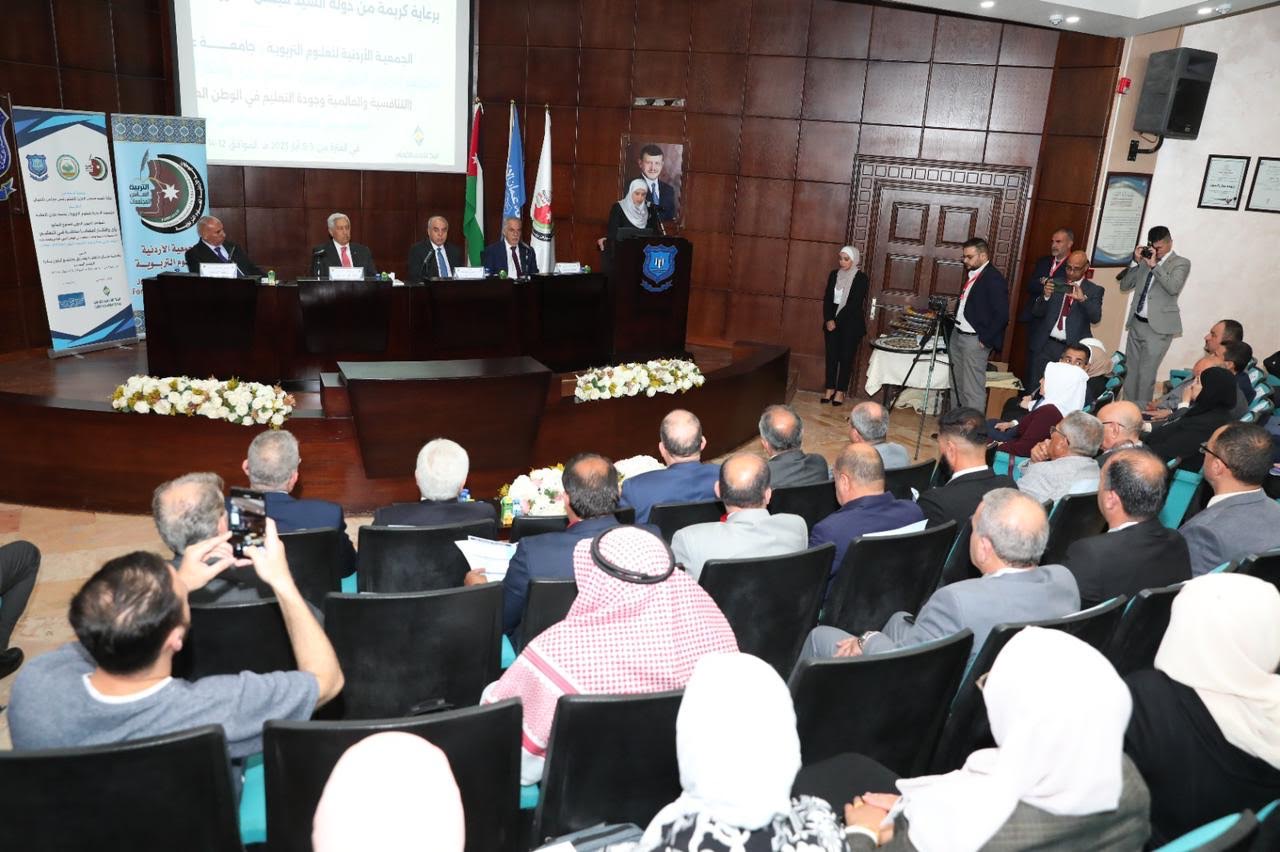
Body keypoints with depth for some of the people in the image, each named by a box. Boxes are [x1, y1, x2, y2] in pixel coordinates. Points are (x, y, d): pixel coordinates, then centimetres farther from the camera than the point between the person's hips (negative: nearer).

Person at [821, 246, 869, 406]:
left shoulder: (861, 278, -8)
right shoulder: (834, 274, 7)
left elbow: (856, 304, -13)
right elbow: (827, 299, 5)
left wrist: (836, 320, -14)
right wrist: (828, 319, -9)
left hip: (851, 323, -4)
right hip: (832, 321, 4)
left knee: (846, 357, 1)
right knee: (831, 355, 4)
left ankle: (841, 391, 8)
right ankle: (830, 389, 13)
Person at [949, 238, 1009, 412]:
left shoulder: (994, 279, -15)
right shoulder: (972, 275, 10)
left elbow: (1001, 315, -19)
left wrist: (985, 339, -17)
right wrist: (955, 329, 14)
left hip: (975, 340, -9)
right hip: (957, 335, 9)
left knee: (972, 389, -6)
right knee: (957, 384, 18)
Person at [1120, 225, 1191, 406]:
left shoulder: (1181, 263, -3)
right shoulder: (1145, 261, 12)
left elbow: (1173, 287, -20)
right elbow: (1124, 285, 10)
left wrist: (1154, 265, -18)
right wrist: (1136, 262, -2)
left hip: (1158, 327, -6)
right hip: (1136, 323, 6)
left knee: (1146, 374, -8)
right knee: (1130, 371, 9)